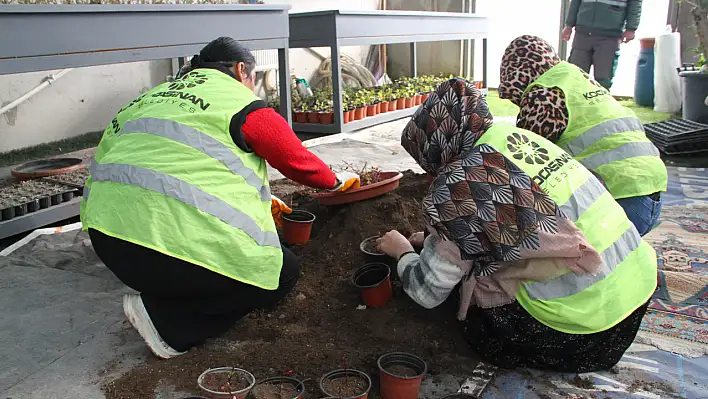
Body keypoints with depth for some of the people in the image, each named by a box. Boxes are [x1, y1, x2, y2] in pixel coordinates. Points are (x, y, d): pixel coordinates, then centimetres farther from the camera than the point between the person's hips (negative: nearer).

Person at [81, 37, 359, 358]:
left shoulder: (156, 95, 26)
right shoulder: (244, 106, 2)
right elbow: (299, 162, 9)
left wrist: (263, 199, 37)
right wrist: (336, 181, 31)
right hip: (172, 237, -9)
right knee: (284, 273, 8)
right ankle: (167, 322, -1)